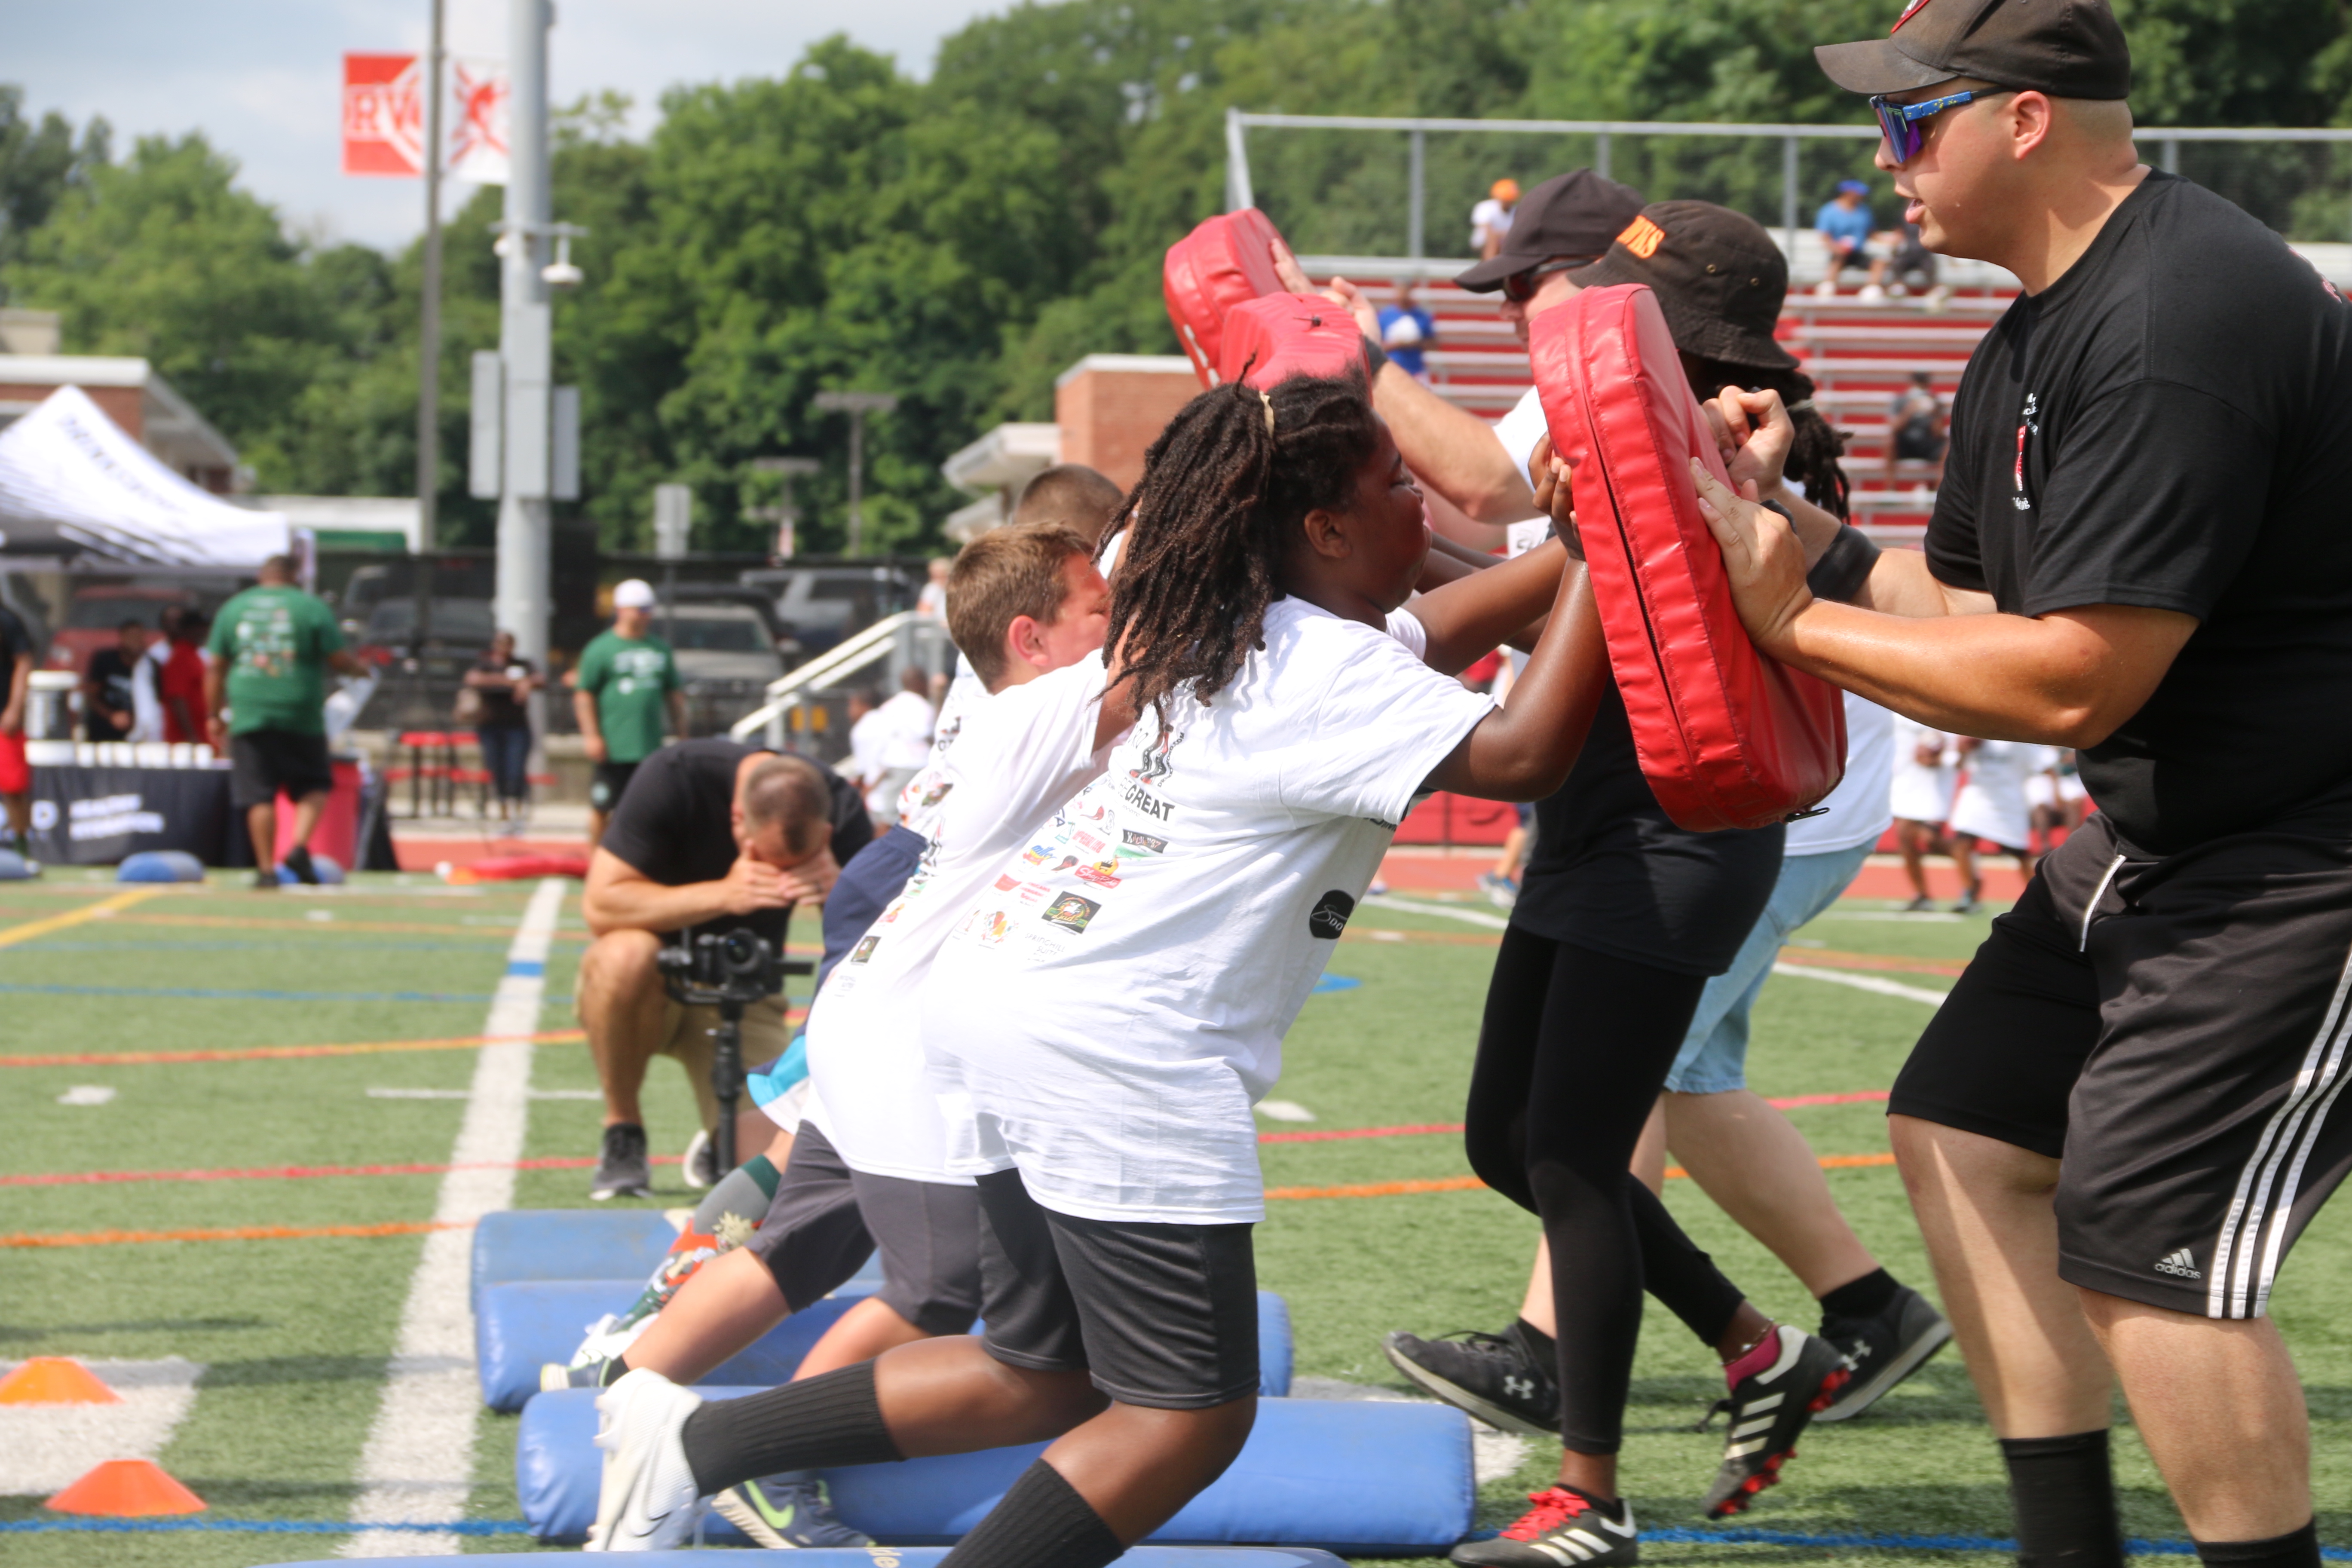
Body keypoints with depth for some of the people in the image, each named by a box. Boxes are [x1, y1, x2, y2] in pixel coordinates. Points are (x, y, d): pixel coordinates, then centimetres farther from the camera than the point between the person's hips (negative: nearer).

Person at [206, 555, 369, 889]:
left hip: (249, 715, 2)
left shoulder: (232, 609, 10)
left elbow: (215, 668, 10)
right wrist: (360, 668, 20)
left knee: (258, 795, 3)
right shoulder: (311, 608, 1)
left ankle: (266, 868, 0)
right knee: (314, 786, 12)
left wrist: (214, 715, 17)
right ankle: (300, 847, -8)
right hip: (300, 712, -2)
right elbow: (340, 660, -1)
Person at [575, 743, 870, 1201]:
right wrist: (723, 894, -37)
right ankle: (622, 1134, -15)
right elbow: (600, 906, -26)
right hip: (652, 990, -2)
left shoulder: (839, 806, -15)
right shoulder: (673, 778, -23)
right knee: (625, 955, -39)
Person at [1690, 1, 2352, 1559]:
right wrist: (1804, 537, -4)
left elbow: (2074, 681, -26)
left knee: (2143, 1253, -13)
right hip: (2160, 834, 11)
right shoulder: (2041, 335, 9)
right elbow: (1974, 600, 13)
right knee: (1968, 1134, 14)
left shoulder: (2175, 328, -25)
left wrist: (1797, 623, -17)